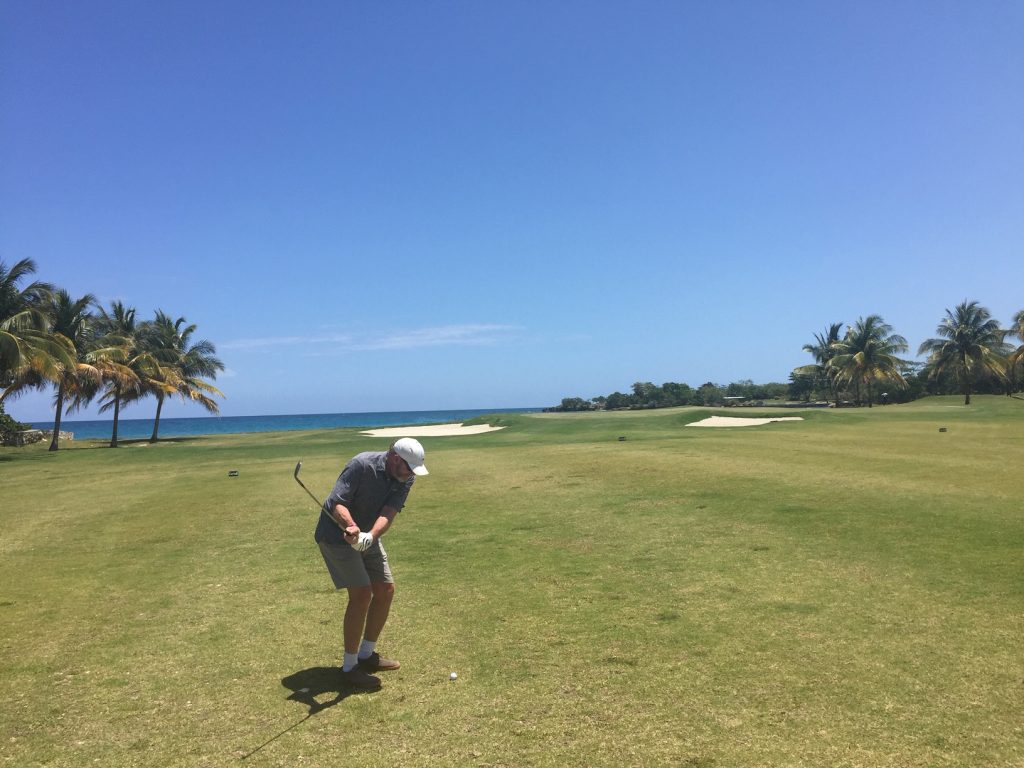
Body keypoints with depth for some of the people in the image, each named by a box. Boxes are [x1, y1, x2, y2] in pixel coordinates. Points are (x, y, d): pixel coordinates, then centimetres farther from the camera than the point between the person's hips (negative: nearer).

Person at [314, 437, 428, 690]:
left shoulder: (405, 479, -9)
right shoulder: (362, 465, -27)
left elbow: (389, 513, -21)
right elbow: (335, 503, -32)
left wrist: (370, 535, -40)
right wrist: (351, 527, -51)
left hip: (369, 536, 7)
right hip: (337, 534, -7)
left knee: (385, 590, 7)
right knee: (362, 594, -15)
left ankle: (367, 654, 24)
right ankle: (350, 667, -1)